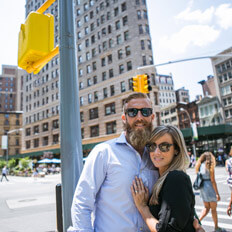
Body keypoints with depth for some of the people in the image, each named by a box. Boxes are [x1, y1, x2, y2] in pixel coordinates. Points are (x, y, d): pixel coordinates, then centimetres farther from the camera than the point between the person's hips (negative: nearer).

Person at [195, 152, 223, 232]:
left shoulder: (200, 165, 6)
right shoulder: (210, 166, -13)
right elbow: (213, 180, -15)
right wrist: (217, 193, -10)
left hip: (202, 187, 6)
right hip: (210, 186, -6)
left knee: (206, 207, 17)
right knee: (213, 209, 10)